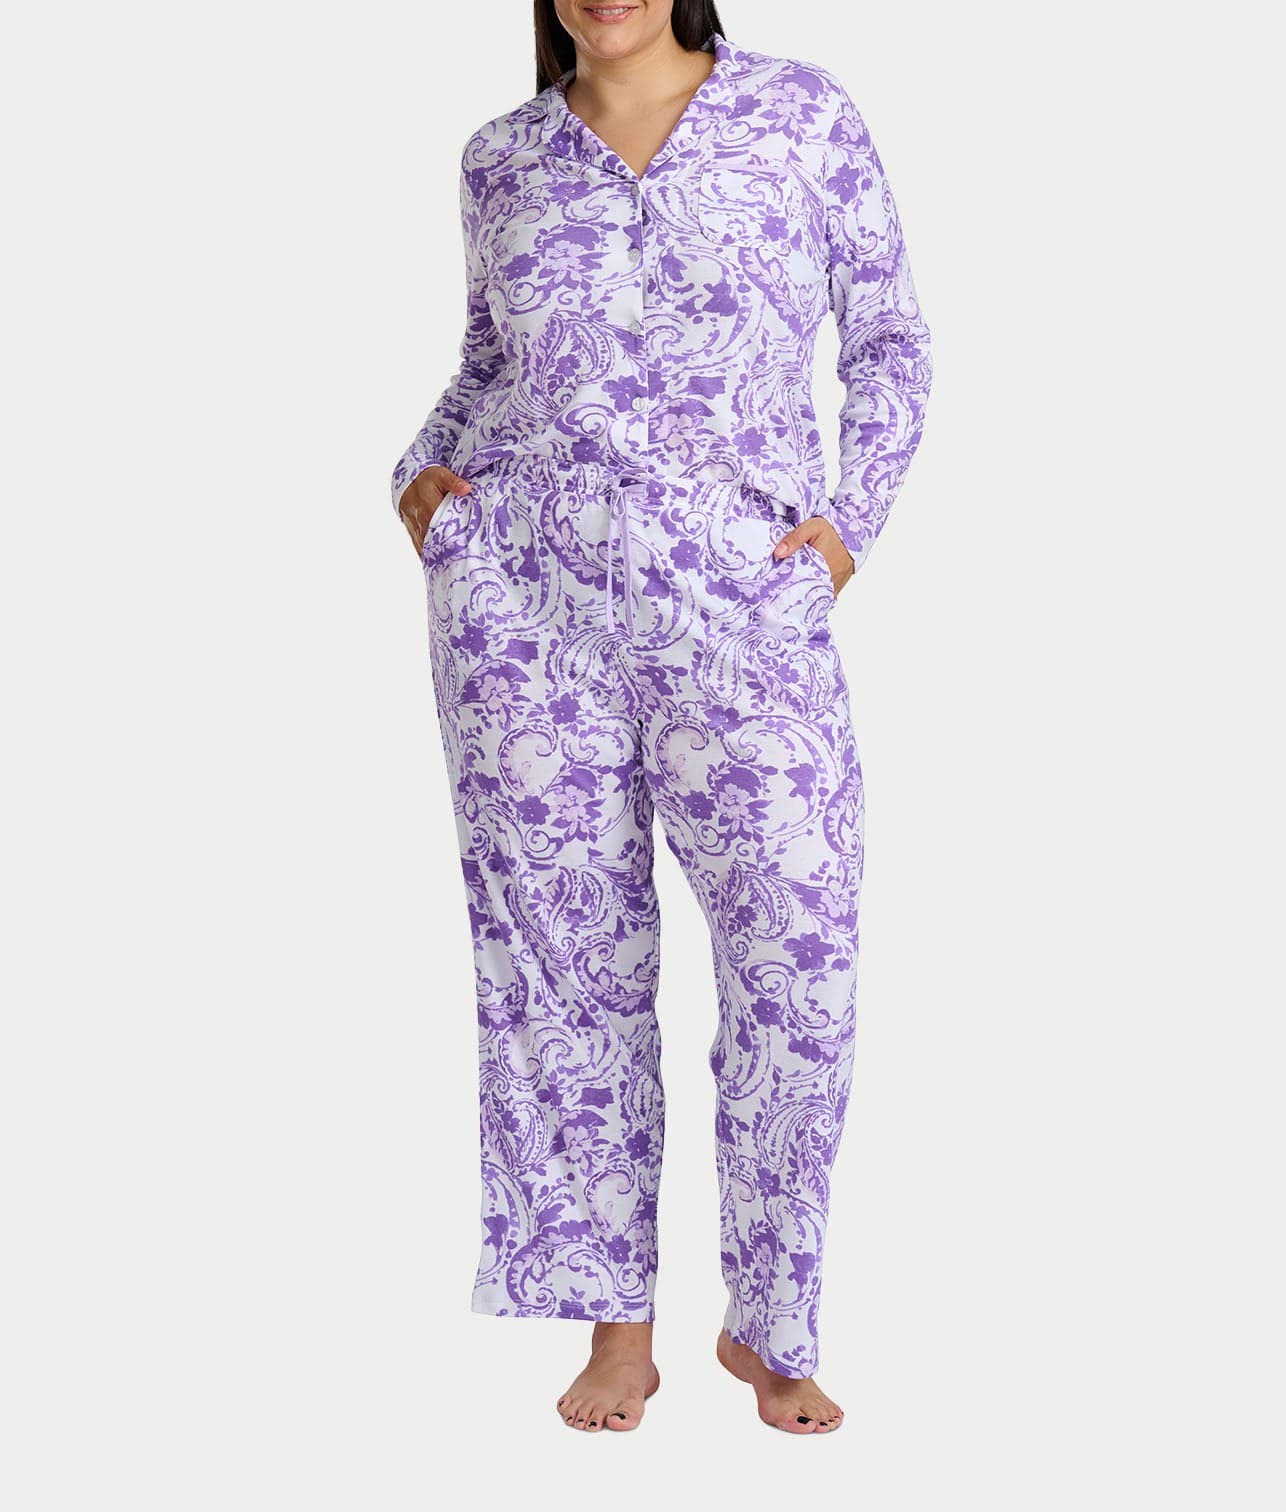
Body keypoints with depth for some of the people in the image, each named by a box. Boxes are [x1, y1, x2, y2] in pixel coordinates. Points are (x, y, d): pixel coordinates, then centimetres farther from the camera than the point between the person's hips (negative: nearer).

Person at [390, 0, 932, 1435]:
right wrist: (420, 471, 7)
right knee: (568, 963, 3)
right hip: (525, 600, 2)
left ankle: (772, 1331, 14)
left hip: (747, 607, -1)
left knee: (799, 967, -6)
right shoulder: (501, 159, 11)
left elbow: (890, 342, 9)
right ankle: (618, 1329, 18)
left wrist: (855, 518, -3)